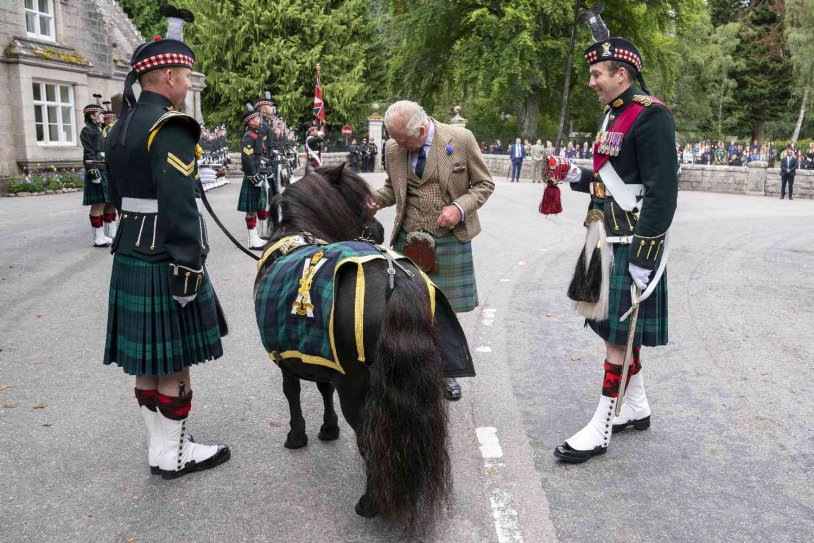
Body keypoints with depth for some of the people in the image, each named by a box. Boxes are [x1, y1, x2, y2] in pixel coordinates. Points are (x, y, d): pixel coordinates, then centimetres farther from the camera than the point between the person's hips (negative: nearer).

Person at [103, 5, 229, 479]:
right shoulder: (170, 127, -16)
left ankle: (160, 447, 27)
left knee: (149, 361, 15)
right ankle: (175, 455, 15)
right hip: (165, 263, -9)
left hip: (131, 259, 9)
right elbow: (179, 208, -23)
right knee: (175, 363, 2)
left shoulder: (124, 126, 14)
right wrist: (189, 271, -21)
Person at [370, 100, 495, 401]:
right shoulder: (394, 147, 1)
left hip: (450, 238, -2)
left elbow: (484, 184, -1)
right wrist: (375, 199, -6)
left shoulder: (461, 139, -9)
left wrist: (460, 207, -18)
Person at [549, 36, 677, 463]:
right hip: (605, 240, 9)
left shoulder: (651, 116, -14)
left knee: (619, 334, -3)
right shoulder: (613, 115, 15)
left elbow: (662, 191, -19)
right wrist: (578, 178, 7)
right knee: (613, 328, 16)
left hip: (631, 244, -9)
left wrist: (643, 255, -22)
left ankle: (600, 430, 6)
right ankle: (636, 408, 31)